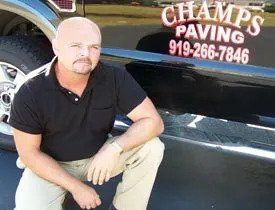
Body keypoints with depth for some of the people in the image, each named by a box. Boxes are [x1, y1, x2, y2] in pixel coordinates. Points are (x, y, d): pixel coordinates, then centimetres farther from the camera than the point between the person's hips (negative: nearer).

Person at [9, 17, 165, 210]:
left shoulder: (115, 78, -19)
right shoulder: (30, 92, -22)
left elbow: (153, 122, -18)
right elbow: (29, 153, -15)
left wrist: (115, 147, -34)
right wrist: (76, 187, -19)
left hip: (99, 155, 2)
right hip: (51, 165, -2)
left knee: (151, 147, -20)